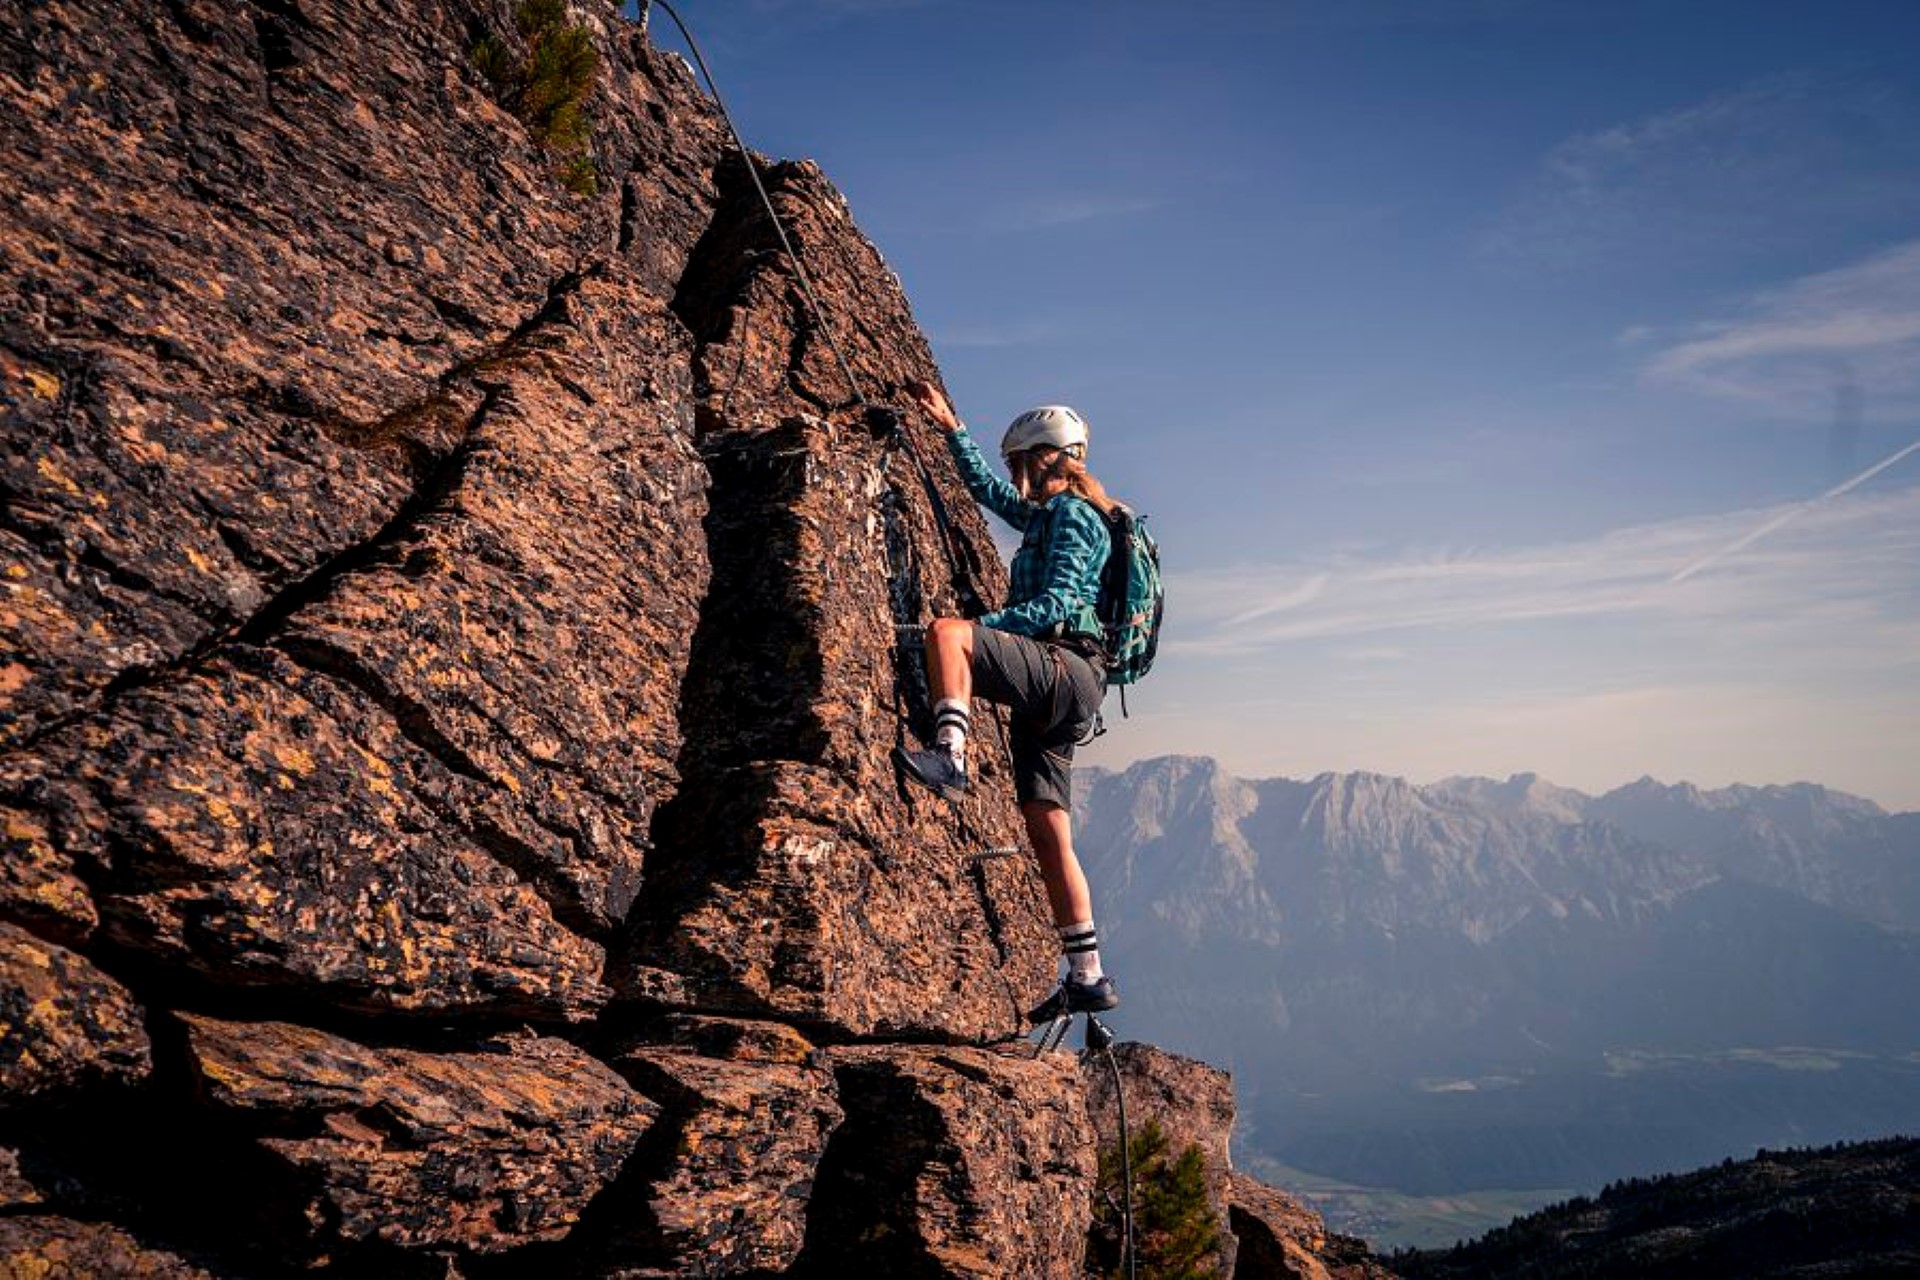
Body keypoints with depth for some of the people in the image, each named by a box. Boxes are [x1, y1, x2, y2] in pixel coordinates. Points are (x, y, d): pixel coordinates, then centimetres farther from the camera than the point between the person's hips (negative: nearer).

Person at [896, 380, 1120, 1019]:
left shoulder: (1073, 515, -2)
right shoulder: (1047, 514, 26)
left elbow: (1054, 604, -16)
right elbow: (986, 488, 43)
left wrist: (981, 627, -22)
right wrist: (951, 428, 44)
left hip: (1065, 672, -9)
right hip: (1050, 693, 9)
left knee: (946, 631, -26)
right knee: (1048, 833, 4)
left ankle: (950, 756, -40)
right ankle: (1088, 978, 5)